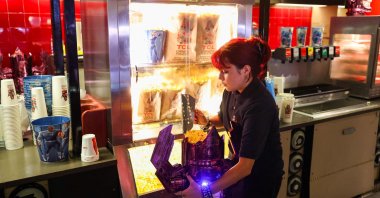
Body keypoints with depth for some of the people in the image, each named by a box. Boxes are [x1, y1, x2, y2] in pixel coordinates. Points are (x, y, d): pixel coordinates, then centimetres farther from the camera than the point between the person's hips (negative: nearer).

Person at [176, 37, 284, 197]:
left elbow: (245, 166, -32)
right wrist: (207, 121, -5)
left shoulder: (258, 106, -31)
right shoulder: (231, 90, -8)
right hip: (238, 166, 6)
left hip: (261, 178, -6)